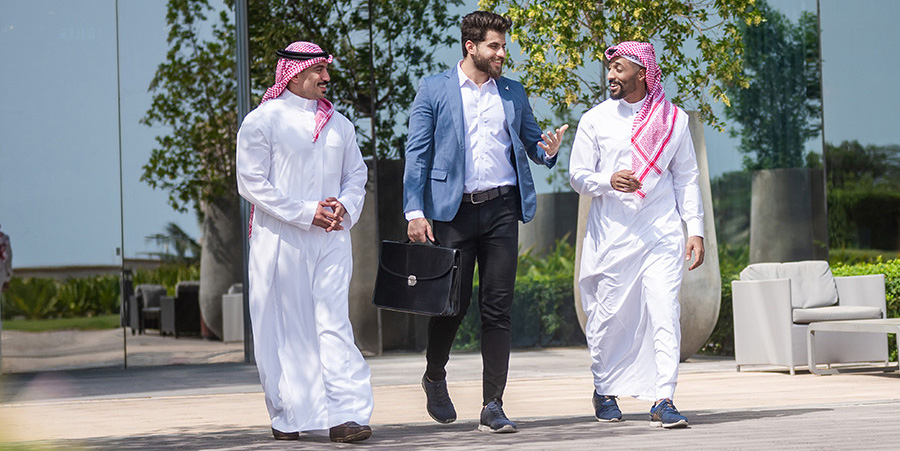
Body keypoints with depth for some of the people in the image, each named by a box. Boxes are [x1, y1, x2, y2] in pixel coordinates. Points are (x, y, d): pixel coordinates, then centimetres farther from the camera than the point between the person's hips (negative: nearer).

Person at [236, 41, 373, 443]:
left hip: (331, 239, 4)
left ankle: (345, 415, -12)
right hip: (280, 240, -4)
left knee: (334, 323, -6)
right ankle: (288, 416, 12)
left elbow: (356, 174, 20)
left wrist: (345, 205, -3)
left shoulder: (339, 124, 15)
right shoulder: (262, 121, -2)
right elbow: (251, 183, -8)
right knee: (283, 329, 1)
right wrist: (305, 213, -13)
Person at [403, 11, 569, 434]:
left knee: (497, 308, -1)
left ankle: (492, 406, 2)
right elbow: (417, 154, 0)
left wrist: (547, 149, -6)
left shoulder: (513, 92, 14)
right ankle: (435, 377, 29)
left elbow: (530, 142, 19)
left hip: (501, 208, 3)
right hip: (453, 210, -3)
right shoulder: (434, 89, 4)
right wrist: (415, 211, -9)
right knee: (452, 302, 0)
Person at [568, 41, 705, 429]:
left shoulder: (673, 119, 8)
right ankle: (604, 390, 24)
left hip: (662, 233, 0)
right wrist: (609, 181, -16)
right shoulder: (595, 120, 5)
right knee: (608, 315, 3)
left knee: (665, 313, -10)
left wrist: (695, 230, 6)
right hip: (611, 233, 0)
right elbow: (578, 175, 5)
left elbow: (686, 177, 12)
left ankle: (663, 400, -10)